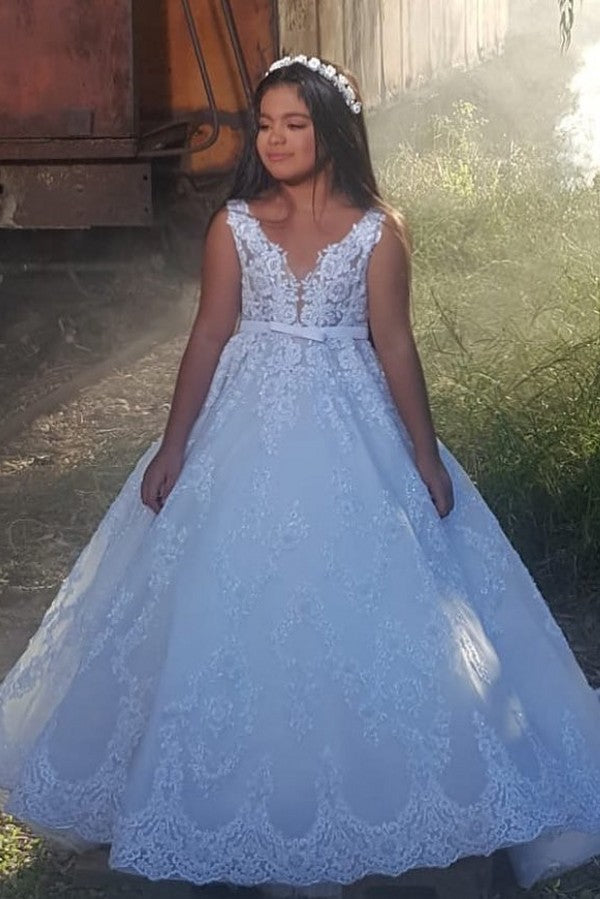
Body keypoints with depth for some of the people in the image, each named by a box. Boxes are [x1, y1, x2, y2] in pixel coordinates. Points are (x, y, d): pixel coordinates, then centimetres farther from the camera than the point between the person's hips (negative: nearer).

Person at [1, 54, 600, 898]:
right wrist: (173, 446, -1)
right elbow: (210, 337, 1)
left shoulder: (376, 232, -3)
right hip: (248, 428, 1)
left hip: (351, 430, -1)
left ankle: (349, 785, 20)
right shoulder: (234, 225, 0)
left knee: (358, 600, 2)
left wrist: (426, 455, -3)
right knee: (235, 601, 5)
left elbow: (395, 347, -2)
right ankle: (259, 799, 22)